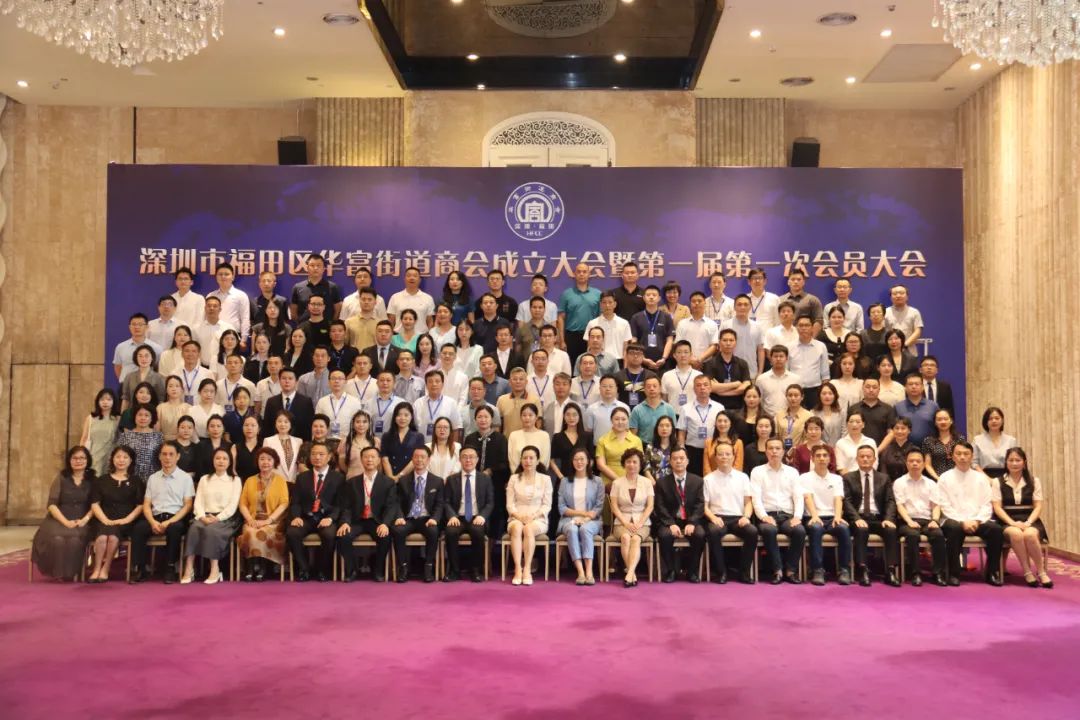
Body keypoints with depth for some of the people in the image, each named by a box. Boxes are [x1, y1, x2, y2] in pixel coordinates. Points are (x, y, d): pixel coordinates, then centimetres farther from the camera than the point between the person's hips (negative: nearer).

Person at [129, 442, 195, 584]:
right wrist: (153, 522, -10)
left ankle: (170, 569, -24)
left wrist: (169, 522, -14)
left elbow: (187, 505, -1)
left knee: (174, 529, -36)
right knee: (138, 528, -27)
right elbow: (146, 505, 11)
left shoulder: (185, 478, 6)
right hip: (156, 517, 3)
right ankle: (140, 569, -18)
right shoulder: (152, 478, 16)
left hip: (176, 519, -3)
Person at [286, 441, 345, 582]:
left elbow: (340, 503, 1)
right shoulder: (302, 477, 18)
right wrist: (296, 517, -11)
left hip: (326, 518, -2)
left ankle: (323, 570, -10)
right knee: (291, 533, -29)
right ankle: (304, 569, -10)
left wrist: (330, 518, -17)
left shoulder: (338, 478, 9)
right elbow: (295, 502, 10)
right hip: (306, 518, 2)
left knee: (329, 535, -34)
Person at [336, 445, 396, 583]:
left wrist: (385, 523, -24)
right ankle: (352, 570, -4)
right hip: (357, 521, 2)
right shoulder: (351, 482, 12)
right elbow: (346, 507, 5)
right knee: (342, 536, -28)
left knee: (385, 537, -32)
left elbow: (391, 506, -5)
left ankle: (378, 571, -6)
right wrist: (345, 522, -16)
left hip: (377, 522, -1)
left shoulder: (388, 483, 6)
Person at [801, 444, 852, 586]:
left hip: (832, 518, 2)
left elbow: (838, 499, 1)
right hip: (814, 518, -2)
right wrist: (814, 516, -27)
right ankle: (817, 570, -33)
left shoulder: (837, 479, 17)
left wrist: (838, 516, -20)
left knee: (844, 529, -31)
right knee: (816, 528, -37)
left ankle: (843, 570, -24)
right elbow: (808, 498, -8)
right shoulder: (805, 477, 8)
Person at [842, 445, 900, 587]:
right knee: (861, 529, -36)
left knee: (892, 530, -30)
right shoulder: (848, 478, 11)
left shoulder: (884, 478, 17)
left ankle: (890, 571, -29)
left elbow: (890, 501, 7)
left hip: (878, 518, 2)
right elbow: (847, 501, -1)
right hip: (858, 518, -2)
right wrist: (857, 518, -19)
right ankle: (862, 571, -35)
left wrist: (888, 518, -13)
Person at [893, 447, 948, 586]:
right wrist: (909, 521, -16)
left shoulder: (931, 484, 19)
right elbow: (900, 505, -1)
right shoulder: (899, 482, 9)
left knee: (938, 534, -30)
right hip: (908, 521, -2)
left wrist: (934, 520, -9)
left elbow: (936, 505, 10)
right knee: (912, 535, -36)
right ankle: (915, 573, -28)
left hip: (927, 520, 3)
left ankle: (939, 573, -22)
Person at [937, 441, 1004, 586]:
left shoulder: (981, 478, 13)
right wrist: (962, 521, -15)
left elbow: (987, 505, 7)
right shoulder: (945, 478, 4)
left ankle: (992, 573, -11)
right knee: (954, 528, -37)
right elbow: (946, 507, -2)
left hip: (977, 521, 3)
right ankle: (953, 574, -23)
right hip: (955, 520, -3)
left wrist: (977, 521, -11)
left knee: (996, 529, -28)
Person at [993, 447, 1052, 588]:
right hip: (1007, 522, -1)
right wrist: (1013, 523, -17)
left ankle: (1041, 572, -19)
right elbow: (997, 507, -2)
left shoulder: (1034, 481, 11)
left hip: (1029, 521, 1)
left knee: (1030, 534, -35)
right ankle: (1027, 572, -25)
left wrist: (1028, 522, -14)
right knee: (1016, 533, -37)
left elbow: (1038, 507, 4)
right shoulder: (997, 482, 7)